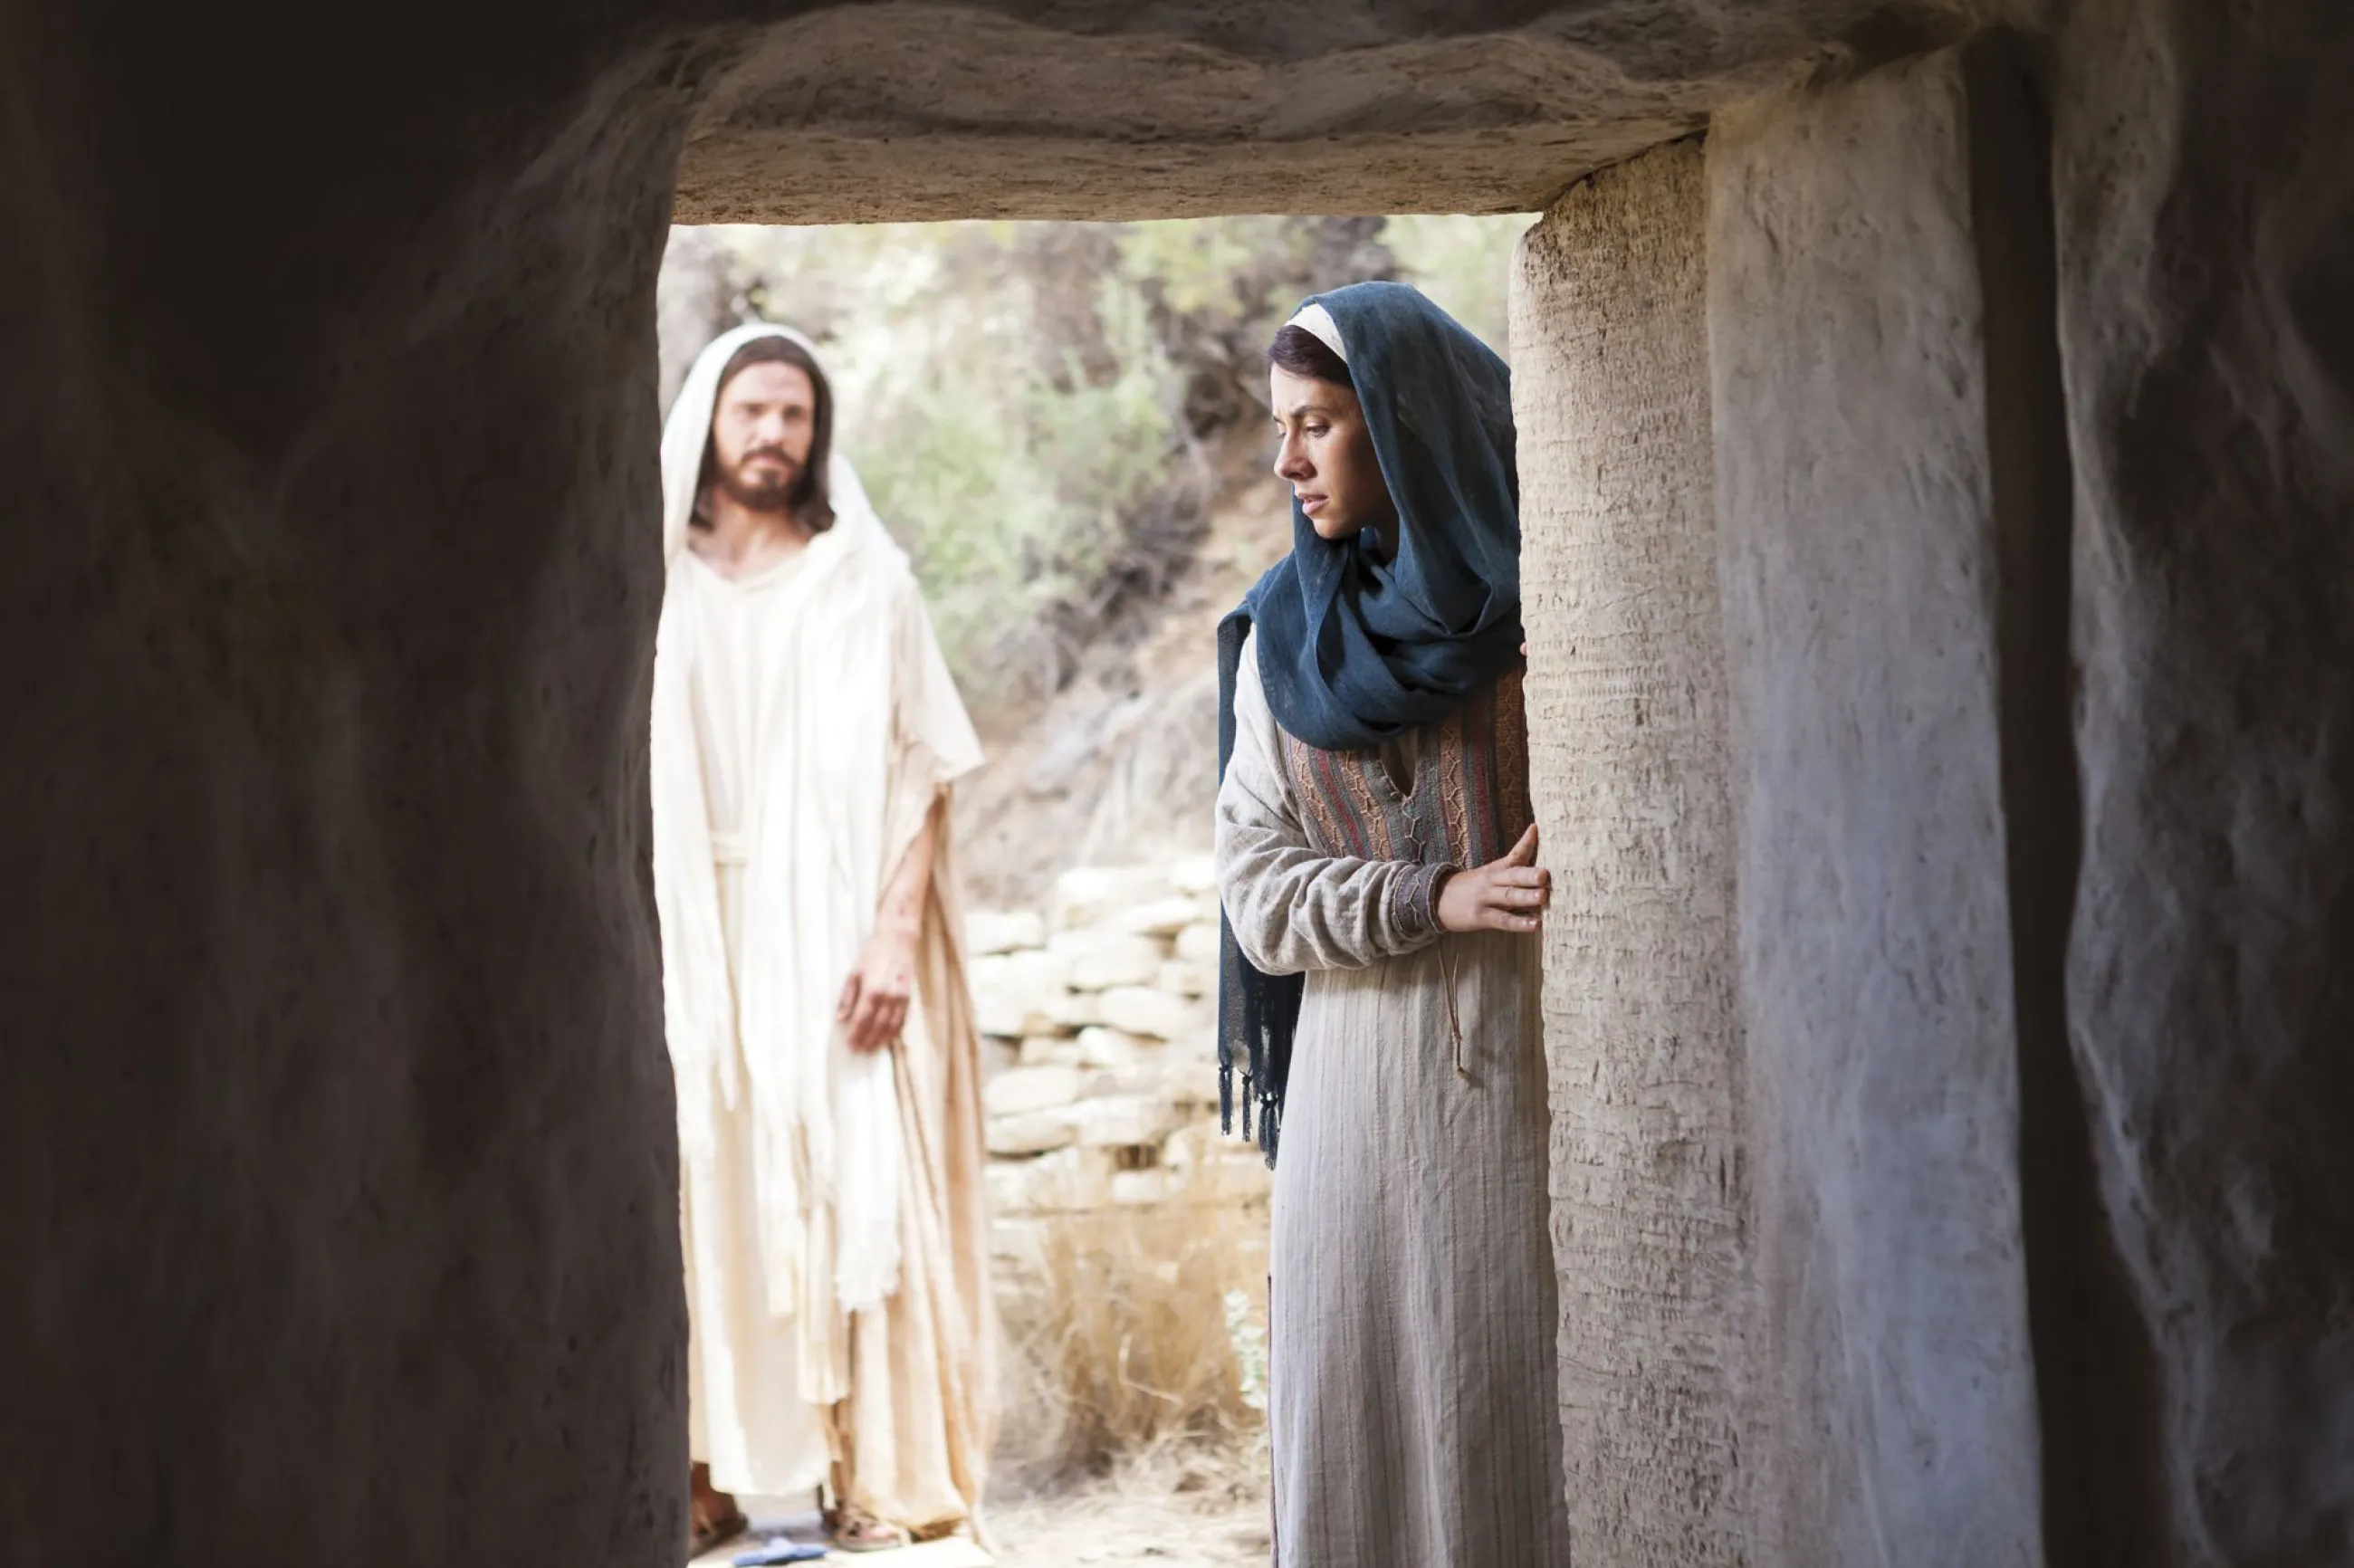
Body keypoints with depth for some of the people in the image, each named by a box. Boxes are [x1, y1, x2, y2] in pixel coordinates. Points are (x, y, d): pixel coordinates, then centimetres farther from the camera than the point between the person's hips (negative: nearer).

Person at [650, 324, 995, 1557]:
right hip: (697, 935, 1)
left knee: (852, 1186, -4)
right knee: (701, 1192, -1)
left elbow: (917, 772, -1)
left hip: (833, 925, -1)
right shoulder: (657, 586, 7)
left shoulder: (865, 580, 3)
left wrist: (894, 934, -12)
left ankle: (866, 1468, 2)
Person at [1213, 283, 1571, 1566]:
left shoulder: (1536, 605, 0)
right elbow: (1257, 886, 4)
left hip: (1526, 1073, -3)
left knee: (1527, 1405, -2)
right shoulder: (1283, 642, 11)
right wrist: (1436, 898, -11)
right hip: (1360, 1088, 3)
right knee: (1366, 1417, 3)